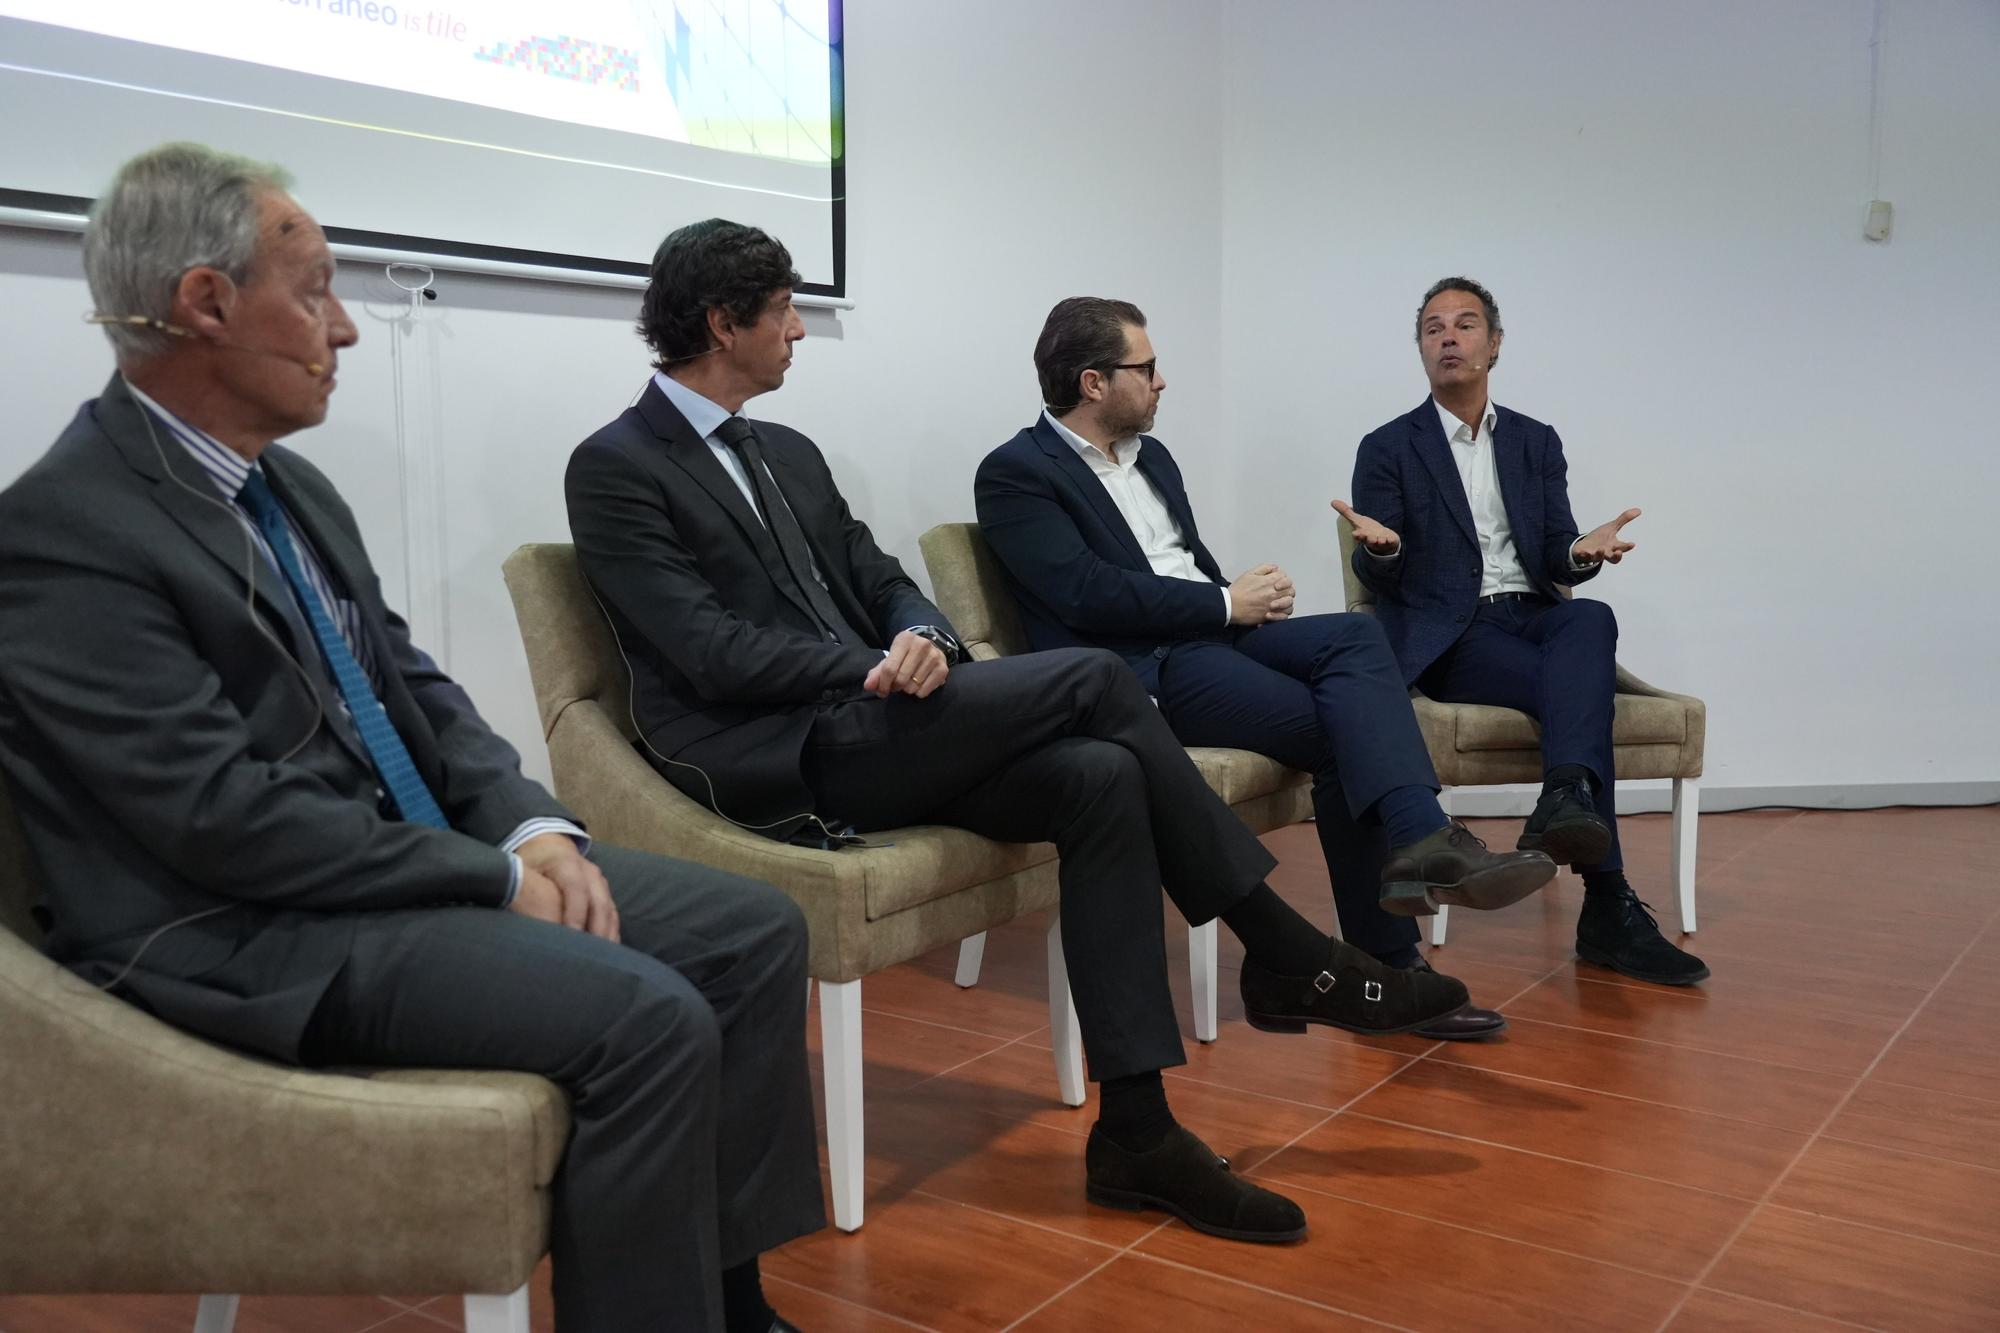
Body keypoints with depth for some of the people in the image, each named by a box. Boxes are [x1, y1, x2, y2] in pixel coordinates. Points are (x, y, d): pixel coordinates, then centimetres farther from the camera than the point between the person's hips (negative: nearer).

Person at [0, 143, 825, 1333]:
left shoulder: (294, 487, 12)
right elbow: (225, 816, -21)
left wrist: (532, 829, -4)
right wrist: (497, 878, -17)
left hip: (424, 862, 9)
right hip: (251, 935, -9)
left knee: (758, 930, -1)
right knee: (648, 1017, -27)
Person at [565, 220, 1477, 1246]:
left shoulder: (789, 455, 20)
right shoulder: (614, 468, -4)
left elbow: (882, 583, 15)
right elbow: (715, 652, -14)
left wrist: (922, 641, -9)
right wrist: (885, 670, -15)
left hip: (868, 735, 8)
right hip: (775, 765, -7)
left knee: (1102, 779, -17)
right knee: (1090, 677, -19)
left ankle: (1134, 1129, -13)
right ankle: (1287, 957, -5)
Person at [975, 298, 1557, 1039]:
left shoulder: (1150, 454, 22)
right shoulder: (1015, 472, -4)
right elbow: (1087, 595, -16)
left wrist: (1242, 598, -2)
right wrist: (1227, 602, -11)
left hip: (1213, 637, 7)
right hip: (1137, 671, -7)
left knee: (1355, 635, -21)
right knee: (1343, 726, -22)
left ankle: (1421, 846, -29)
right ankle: (1389, 965, -19)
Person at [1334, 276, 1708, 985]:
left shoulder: (1536, 442, 18)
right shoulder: (1388, 448, 7)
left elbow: (1554, 560, 9)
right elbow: (1379, 581, 1)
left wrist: (1582, 552, -16)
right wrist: (1379, 547, -25)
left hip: (1535, 617, 3)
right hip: (1450, 635, -3)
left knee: (1592, 617, -35)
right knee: (1577, 689, -31)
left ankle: (1565, 801, -51)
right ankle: (1610, 911, -35)